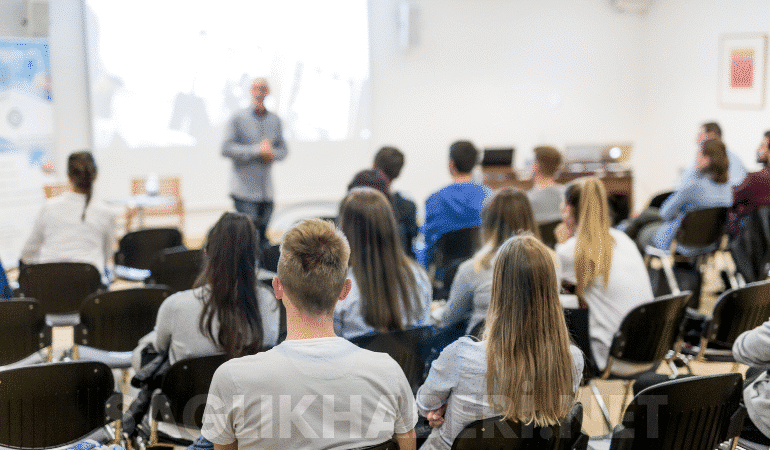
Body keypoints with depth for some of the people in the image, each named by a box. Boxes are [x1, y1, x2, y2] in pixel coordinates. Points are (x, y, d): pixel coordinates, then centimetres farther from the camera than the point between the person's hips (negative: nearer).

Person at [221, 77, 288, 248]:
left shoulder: (275, 120, 12)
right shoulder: (238, 119, -3)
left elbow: (283, 149, 18)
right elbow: (226, 149, -10)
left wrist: (273, 153, -6)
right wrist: (256, 151, -16)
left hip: (266, 191, 5)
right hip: (244, 190, -5)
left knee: (262, 237, 8)